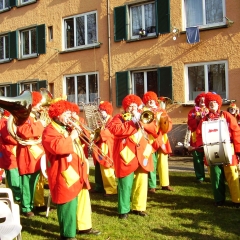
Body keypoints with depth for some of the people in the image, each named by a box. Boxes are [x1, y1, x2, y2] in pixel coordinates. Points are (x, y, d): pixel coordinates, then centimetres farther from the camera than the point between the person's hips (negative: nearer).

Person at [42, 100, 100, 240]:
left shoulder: (68, 128, 19)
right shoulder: (50, 130, -12)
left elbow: (78, 144, 28)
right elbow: (57, 147, -30)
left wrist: (78, 132, 10)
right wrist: (71, 137, -20)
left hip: (78, 171, 10)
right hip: (65, 174, -10)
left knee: (83, 200, 18)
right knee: (69, 205, -3)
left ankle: (84, 226, 32)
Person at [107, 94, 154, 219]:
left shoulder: (141, 118, 22)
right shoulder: (119, 118, 5)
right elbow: (114, 129, -17)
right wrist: (133, 124, -14)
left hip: (141, 155, 5)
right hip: (127, 156, -5)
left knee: (141, 183, 7)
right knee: (126, 184, -4)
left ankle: (138, 207, 20)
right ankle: (123, 210, 7)